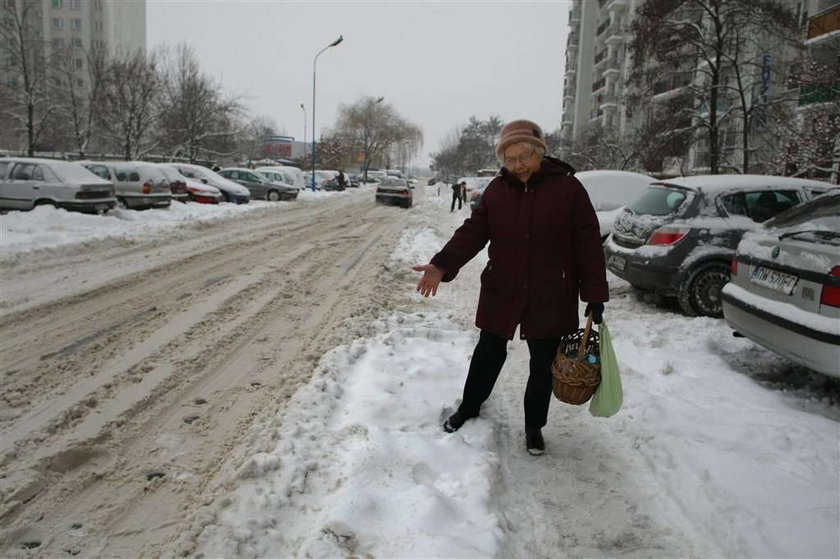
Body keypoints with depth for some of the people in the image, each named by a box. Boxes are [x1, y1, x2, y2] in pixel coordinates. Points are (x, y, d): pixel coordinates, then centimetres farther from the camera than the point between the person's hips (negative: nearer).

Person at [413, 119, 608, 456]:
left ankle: (534, 426, 30)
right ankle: (468, 409, 37)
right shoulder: (497, 190, 0)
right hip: (501, 293, 2)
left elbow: (589, 245, -8)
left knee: (543, 364, 10)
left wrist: (595, 295, -9)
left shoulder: (567, 188, -9)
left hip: (551, 298, -2)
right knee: (488, 353, 14)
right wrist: (442, 266, -20)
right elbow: (472, 232, -5)